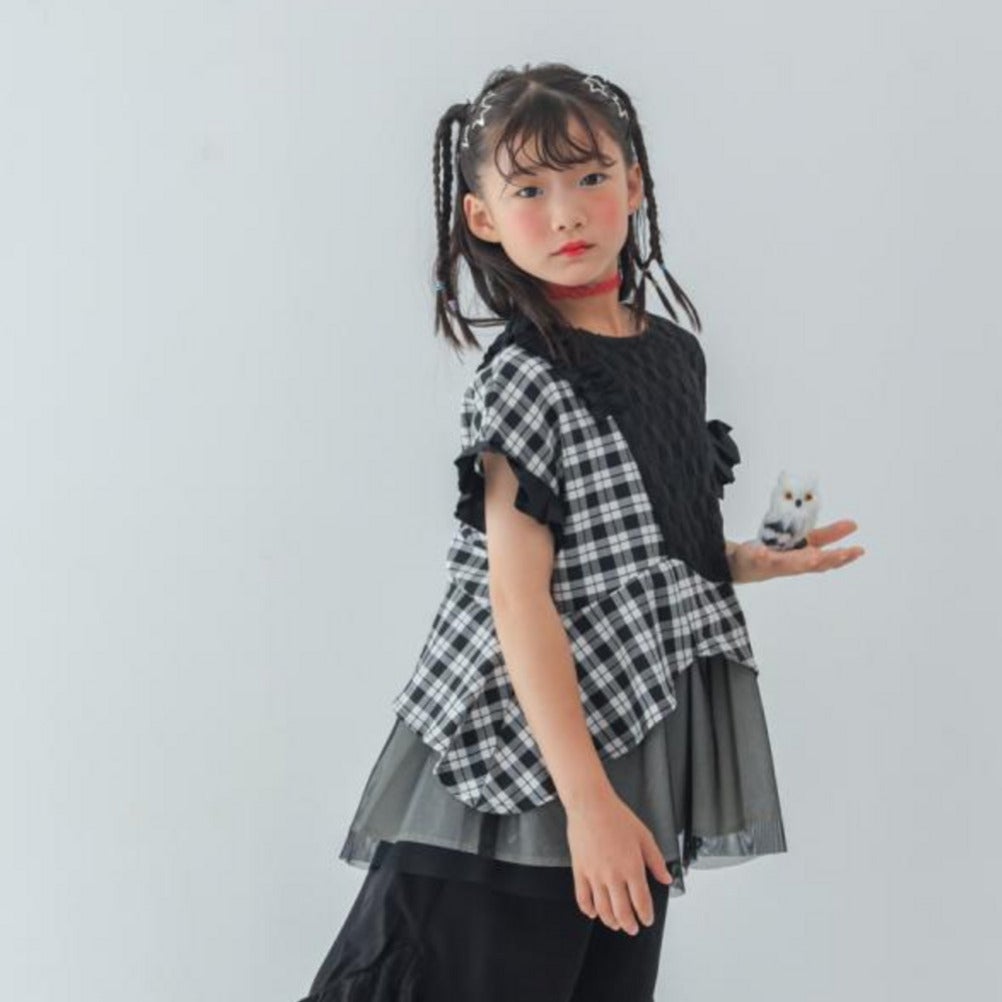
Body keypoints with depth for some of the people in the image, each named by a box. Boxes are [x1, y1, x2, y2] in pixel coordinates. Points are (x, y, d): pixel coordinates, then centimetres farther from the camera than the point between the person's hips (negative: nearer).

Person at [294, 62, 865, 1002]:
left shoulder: (675, 352, 8)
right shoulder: (521, 380, -14)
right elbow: (520, 605, -18)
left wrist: (756, 561, 6)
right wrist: (586, 799, -21)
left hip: (642, 750, 7)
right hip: (516, 776, -7)